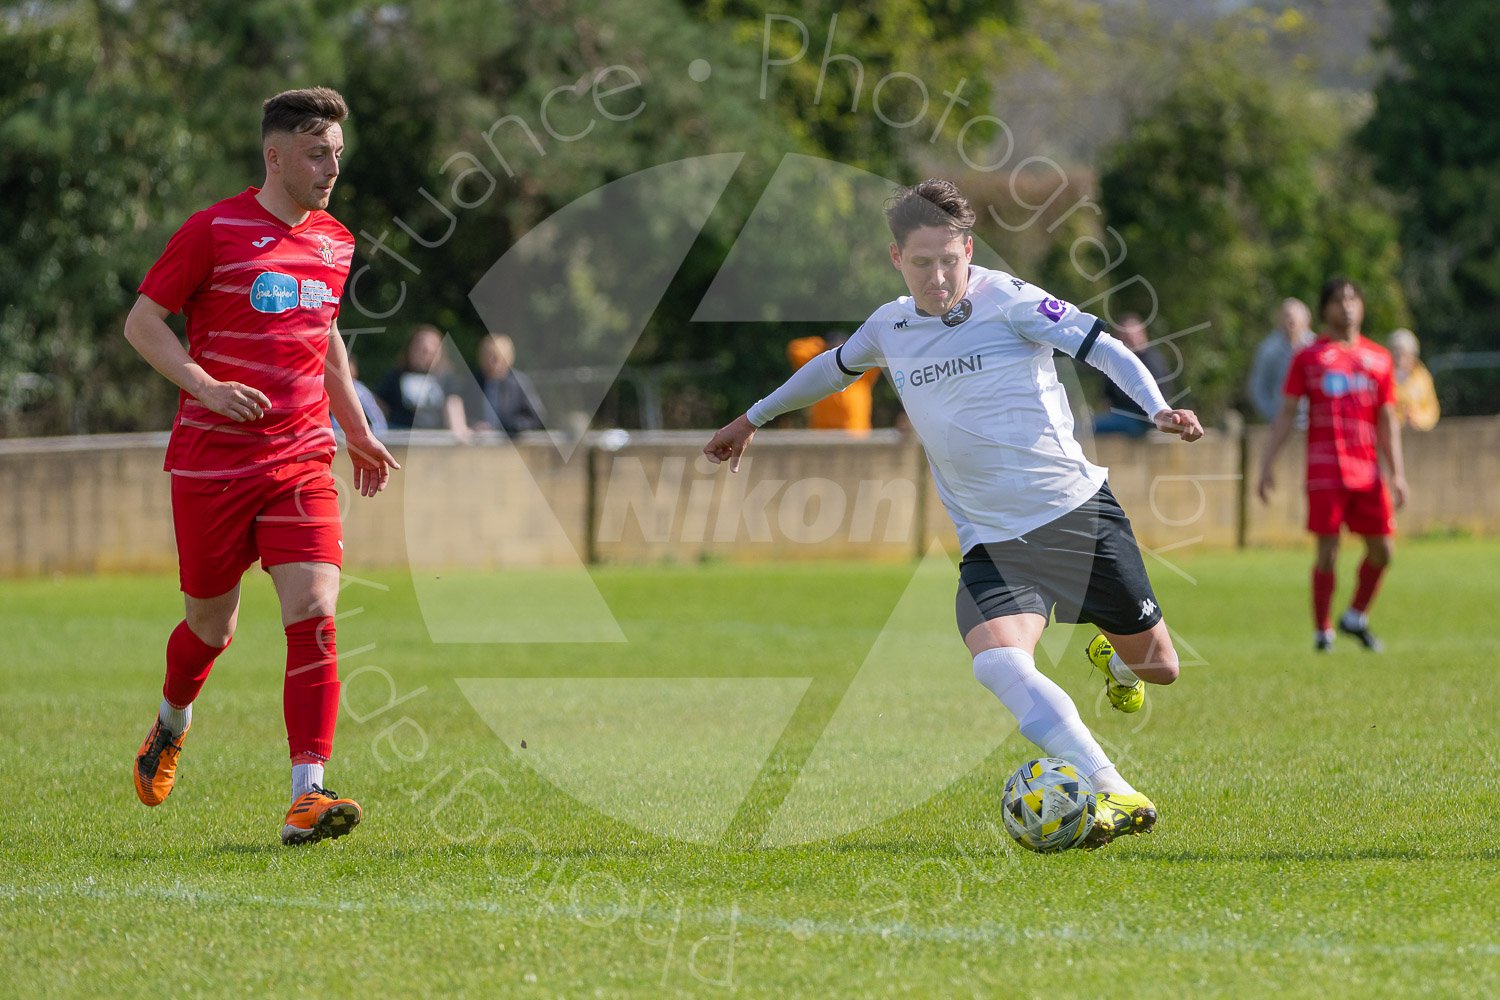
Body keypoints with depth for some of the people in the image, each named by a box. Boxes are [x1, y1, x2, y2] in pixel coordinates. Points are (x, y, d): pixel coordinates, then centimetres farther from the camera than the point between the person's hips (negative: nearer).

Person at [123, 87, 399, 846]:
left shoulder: (334, 243, 10)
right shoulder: (214, 230, -6)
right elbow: (142, 322, -4)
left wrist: (356, 428, 26)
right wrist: (206, 385, -18)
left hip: (301, 462, 3)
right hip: (210, 461, -3)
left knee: (315, 614, -15)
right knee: (212, 624, 11)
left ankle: (307, 799, -20)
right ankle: (171, 725, 45)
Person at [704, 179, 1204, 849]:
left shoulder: (1007, 301, -7)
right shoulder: (889, 329, 8)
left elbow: (1102, 348, -12)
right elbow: (832, 369, 30)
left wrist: (1157, 408, -30)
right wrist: (752, 418, 40)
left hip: (1079, 512, -2)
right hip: (990, 539, 2)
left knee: (1158, 669, 5)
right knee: (997, 661, -29)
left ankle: (1112, 659, 45)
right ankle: (1117, 798, -35)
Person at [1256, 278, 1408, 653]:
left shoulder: (1378, 358, 13)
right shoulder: (1308, 357, 6)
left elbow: (1387, 419, 13)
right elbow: (1286, 414, 5)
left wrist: (1397, 473, 6)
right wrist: (1267, 464, -2)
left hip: (1367, 468, 3)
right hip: (1325, 468, -3)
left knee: (1382, 550, 2)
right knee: (1328, 550, -7)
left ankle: (1356, 617, 24)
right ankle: (1322, 630, 5)